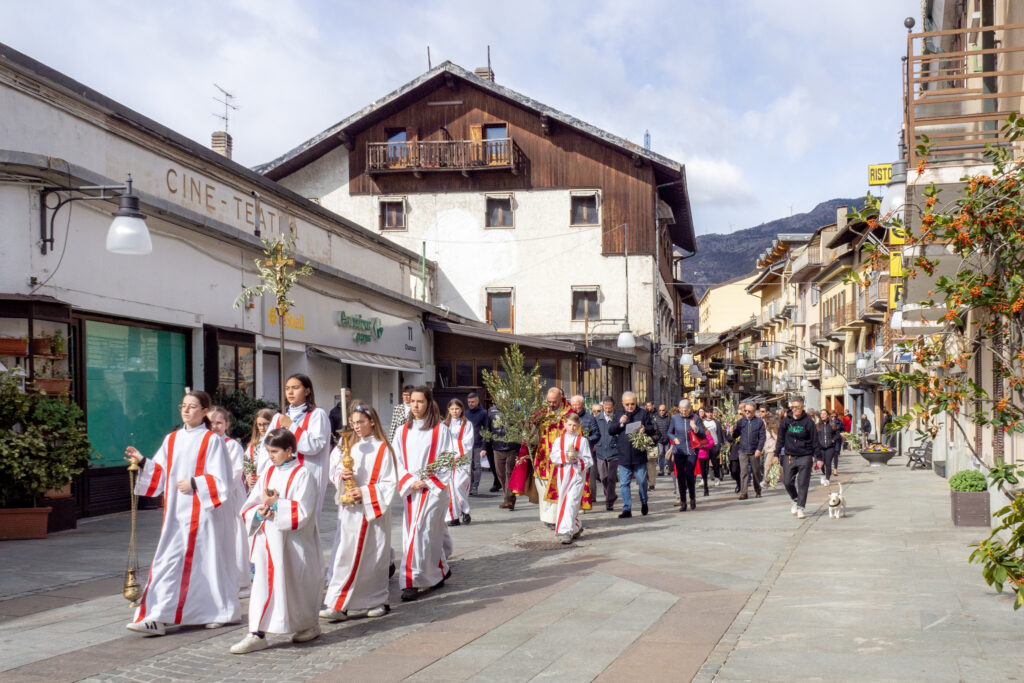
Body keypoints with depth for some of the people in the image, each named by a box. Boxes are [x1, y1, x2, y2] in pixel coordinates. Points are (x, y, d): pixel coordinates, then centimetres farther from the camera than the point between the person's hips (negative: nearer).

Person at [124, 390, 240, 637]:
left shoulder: (212, 440, -4)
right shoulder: (172, 439, 12)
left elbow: (221, 478, -7)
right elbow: (160, 473, 11)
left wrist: (194, 483, -16)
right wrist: (142, 462, -4)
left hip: (202, 512, -5)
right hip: (175, 512, 5)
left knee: (206, 559, 3)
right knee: (168, 561, -1)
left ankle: (220, 612, 20)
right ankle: (158, 618, 0)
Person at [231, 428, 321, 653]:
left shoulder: (302, 474, -8)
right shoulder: (268, 473, 11)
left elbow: (302, 512, -15)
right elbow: (250, 505, 13)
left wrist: (275, 504, -18)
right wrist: (259, 512, -8)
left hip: (292, 542, -5)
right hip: (268, 540, 5)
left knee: (295, 585, 4)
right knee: (262, 584, -1)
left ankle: (309, 625, 25)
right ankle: (257, 634, -2)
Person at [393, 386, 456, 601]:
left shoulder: (440, 430, -1)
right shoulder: (403, 431, 10)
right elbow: (397, 461, 7)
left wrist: (427, 482, -11)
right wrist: (410, 482, -9)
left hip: (433, 489, -4)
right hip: (410, 490, 4)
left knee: (422, 532, -11)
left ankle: (414, 581, -11)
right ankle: (440, 572, 28)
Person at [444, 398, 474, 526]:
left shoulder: (467, 424, 8)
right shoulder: (445, 424, 16)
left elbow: (468, 443, 1)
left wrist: (458, 453, -8)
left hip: (462, 459, -3)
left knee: (459, 485, -16)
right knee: (449, 487, -5)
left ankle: (465, 511, 2)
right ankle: (453, 516, -2)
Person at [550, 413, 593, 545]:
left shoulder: (582, 441, 1)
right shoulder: (559, 440, 8)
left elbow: (589, 461, -1)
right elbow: (553, 458, -2)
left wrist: (577, 460, -17)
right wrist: (566, 456, -16)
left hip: (577, 475, -4)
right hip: (563, 475, 4)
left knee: (571, 503, -13)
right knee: (563, 502, 10)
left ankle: (566, 532, -16)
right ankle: (576, 528, 27)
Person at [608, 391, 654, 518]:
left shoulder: (643, 413, 4)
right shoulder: (619, 414, 10)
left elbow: (652, 428, 4)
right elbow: (610, 431, 6)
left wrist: (645, 429, -18)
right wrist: (620, 423, -11)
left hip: (639, 455, -2)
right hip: (623, 456, 2)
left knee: (642, 481, 6)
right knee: (624, 484, 0)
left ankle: (644, 503, 29)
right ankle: (627, 509, 5)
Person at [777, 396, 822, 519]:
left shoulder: (808, 422, -4)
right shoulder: (786, 422, 4)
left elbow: (815, 440, -1)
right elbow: (781, 439, 12)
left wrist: (818, 457, -3)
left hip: (805, 457, -3)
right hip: (790, 457, 3)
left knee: (803, 484, -3)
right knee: (788, 483, 4)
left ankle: (800, 508, 3)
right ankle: (795, 500, 30)